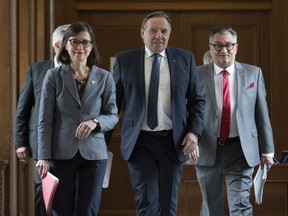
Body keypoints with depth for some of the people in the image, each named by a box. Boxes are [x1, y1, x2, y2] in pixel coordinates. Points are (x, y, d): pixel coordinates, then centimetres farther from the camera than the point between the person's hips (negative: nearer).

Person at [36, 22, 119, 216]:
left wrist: (95, 122, -15)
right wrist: (44, 157, -8)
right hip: (62, 154, -1)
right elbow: (45, 121, -1)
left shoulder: (104, 78, 4)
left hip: (94, 154, 1)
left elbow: (113, 115, 7)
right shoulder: (54, 76, 0)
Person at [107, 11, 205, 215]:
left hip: (174, 142, 1)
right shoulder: (125, 60, 2)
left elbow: (197, 100, 8)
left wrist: (194, 131, -6)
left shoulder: (185, 59, 5)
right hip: (140, 142, -1)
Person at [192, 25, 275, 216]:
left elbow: (262, 113, 5)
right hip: (207, 150, 1)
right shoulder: (197, 75, 2)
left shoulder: (253, 73, 4)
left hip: (241, 149, -1)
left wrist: (267, 150, 5)